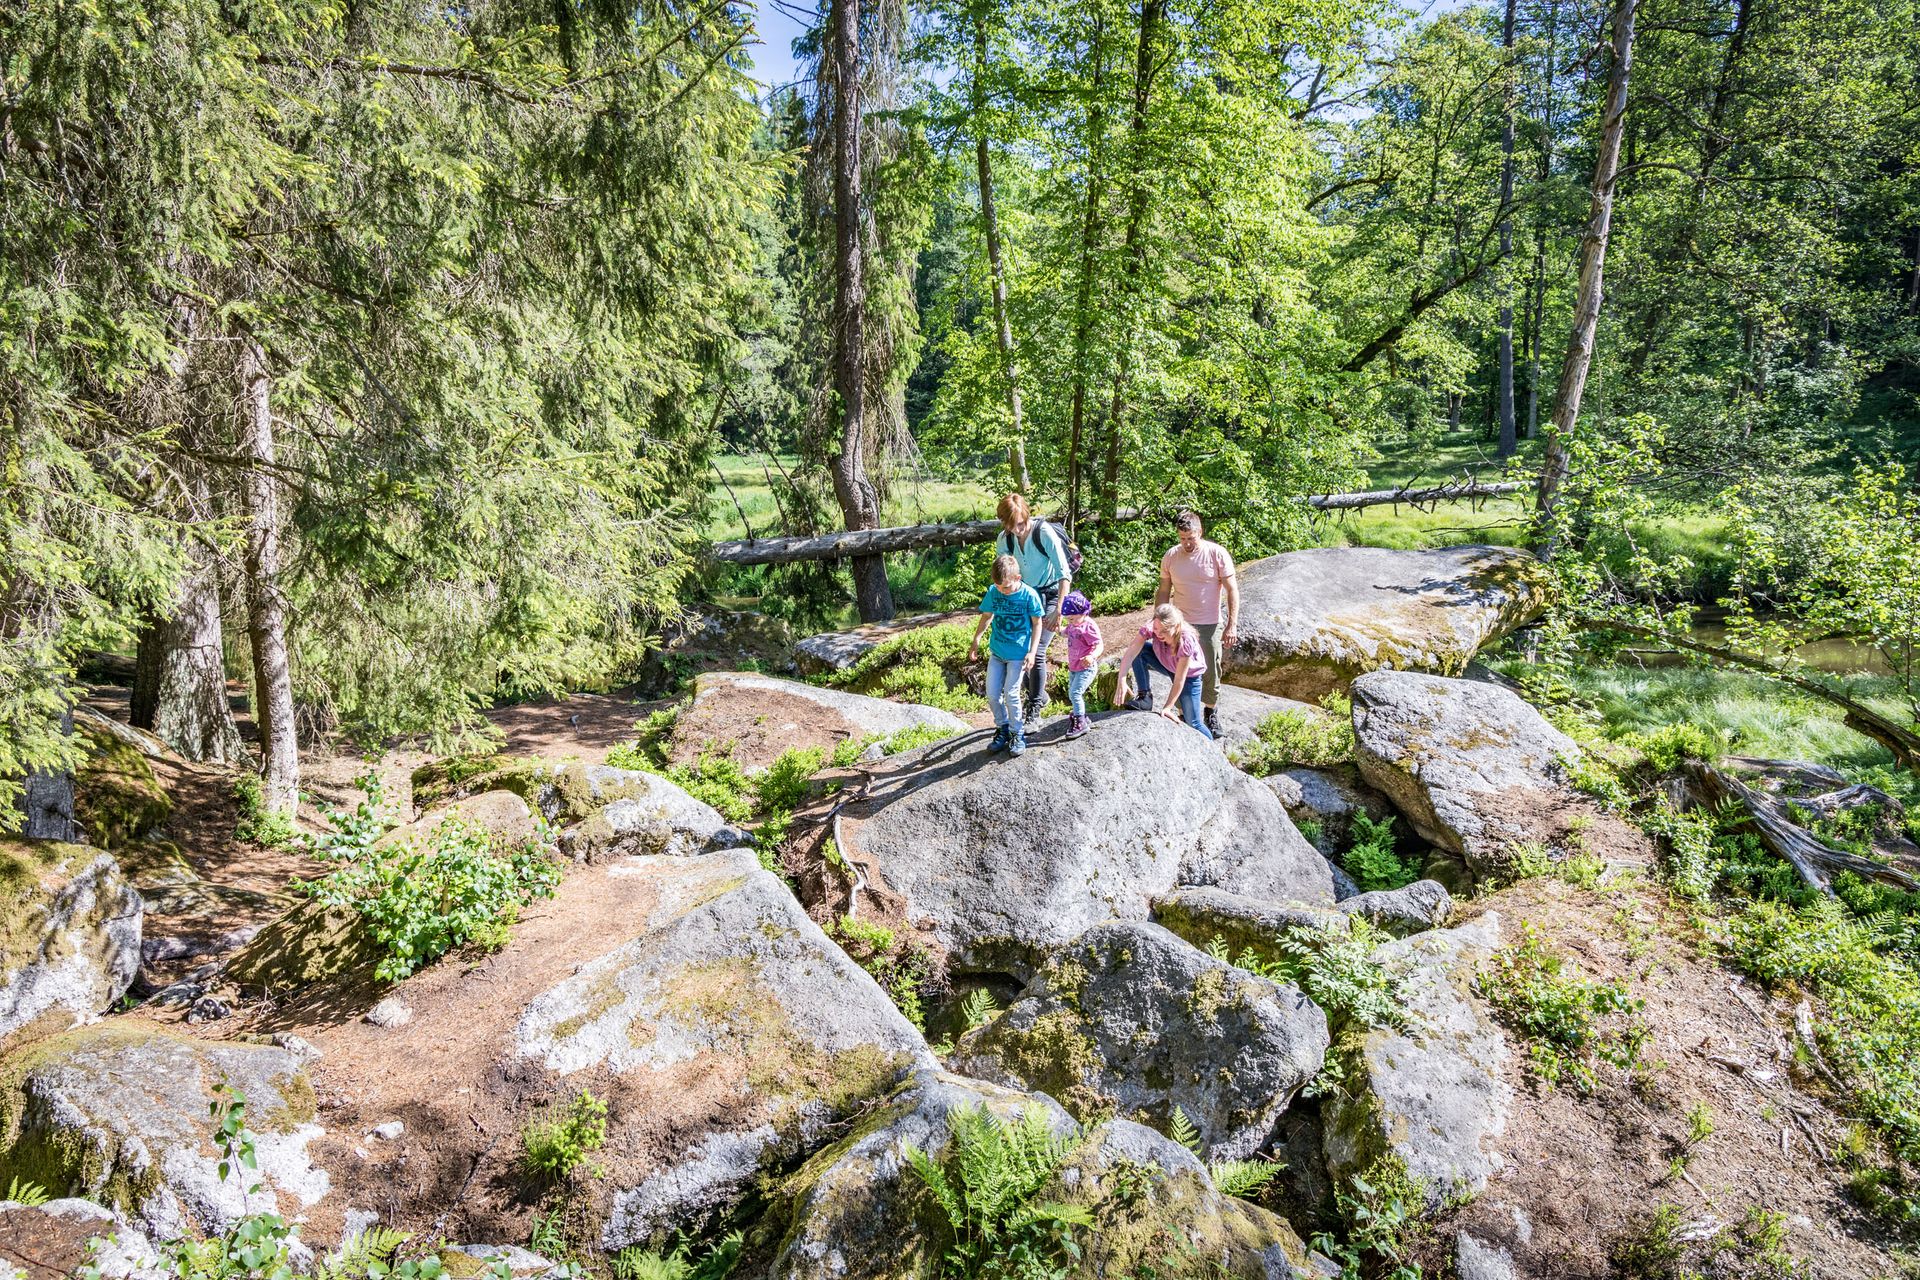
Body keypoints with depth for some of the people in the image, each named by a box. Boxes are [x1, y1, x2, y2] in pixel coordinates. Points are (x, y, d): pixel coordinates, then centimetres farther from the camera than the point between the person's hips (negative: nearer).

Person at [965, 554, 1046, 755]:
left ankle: (1018, 734, 12)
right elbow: (986, 616, 10)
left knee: (1011, 695, -7)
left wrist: (1032, 652, -12)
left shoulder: (1029, 595, -16)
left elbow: (1037, 624, -7)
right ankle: (1003, 728, 25)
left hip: (1018, 654, -4)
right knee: (992, 694, 5)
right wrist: (976, 641, 9)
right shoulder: (993, 592, -5)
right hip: (996, 652, 4)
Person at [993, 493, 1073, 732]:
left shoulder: (1045, 533, -22)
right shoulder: (1004, 540, -7)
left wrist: (1058, 611, -29)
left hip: (1050, 594, -5)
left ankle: (1034, 711, -1)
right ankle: (1038, 695, 27)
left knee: (1036, 652, -14)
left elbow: (1064, 574, -22)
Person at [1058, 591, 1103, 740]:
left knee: (1075, 693, -18)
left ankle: (1081, 722, -7)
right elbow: (1066, 631, 27)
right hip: (1073, 667, 10)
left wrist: (1092, 656, -46)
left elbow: (1100, 645, -27)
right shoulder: (1074, 624, 4)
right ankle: (1082, 719, 32)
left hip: (1086, 668, -10)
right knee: (1072, 694, 17)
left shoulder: (1088, 627, -23)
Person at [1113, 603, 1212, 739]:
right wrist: (1122, 682, -49)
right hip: (1166, 665, 4)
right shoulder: (1151, 629, -31)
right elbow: (1129, 654, -36)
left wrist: (1167, 708, -32)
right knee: (1139, 650, -23)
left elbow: (1179, 679, -33)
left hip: (1190, 674, -4)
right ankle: (1145, 697, -11)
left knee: (1192, 723, -5)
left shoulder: (1186, 641, -39)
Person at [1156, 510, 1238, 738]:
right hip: (1180, 625, 2)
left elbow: (1232, 591, -6)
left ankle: (1210, 711, 33)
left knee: (1212, 674, 9)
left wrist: (1231, 626, -11)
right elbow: (1163, 592, 8)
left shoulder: (1217, 553, -9)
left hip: (1210, 625, -2)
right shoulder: (1170, 556, -1)